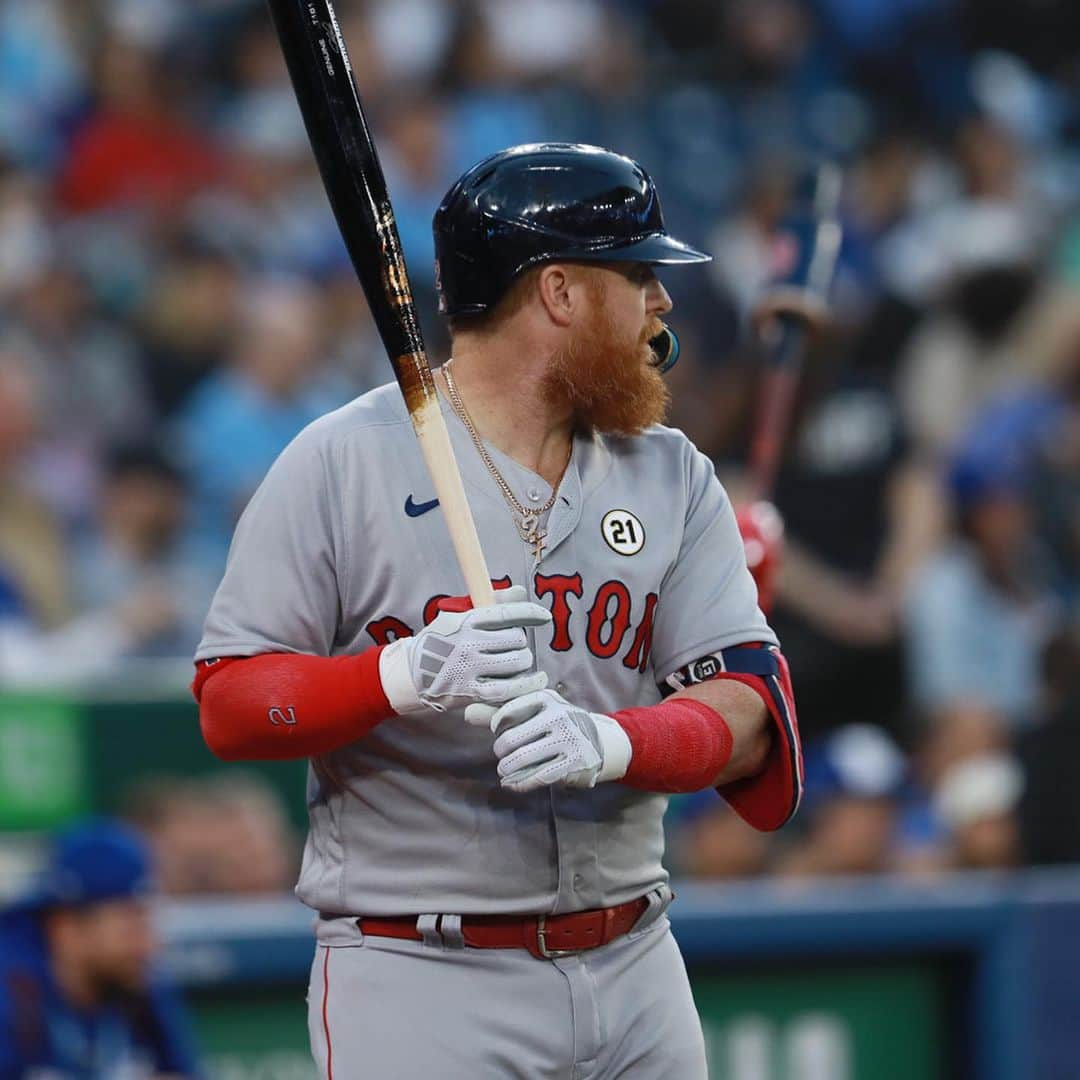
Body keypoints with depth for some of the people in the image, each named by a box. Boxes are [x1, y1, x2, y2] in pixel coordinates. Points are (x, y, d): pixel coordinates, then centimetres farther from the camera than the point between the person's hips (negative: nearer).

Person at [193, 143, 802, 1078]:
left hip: (635, 967, 5)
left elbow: (747, 719, -1)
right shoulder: (343, 464, -3)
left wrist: (608, 742, -22)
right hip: (418, 977, -5)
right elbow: (227, 707, -6)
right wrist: (405, 676, -23)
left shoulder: (674, 475, 9)